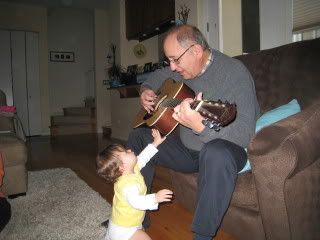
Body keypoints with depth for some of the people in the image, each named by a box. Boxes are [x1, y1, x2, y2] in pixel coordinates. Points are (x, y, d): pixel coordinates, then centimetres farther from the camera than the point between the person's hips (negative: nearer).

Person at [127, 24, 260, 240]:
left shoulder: (235, 72, -21)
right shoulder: (181, 69, 1)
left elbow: (245, 134, -30)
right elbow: (156, 77, 23)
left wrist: (200, 127, -46)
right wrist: (146, 91, 1)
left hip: (228, 150, -7)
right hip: (186, 149, 8)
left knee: (217, 153, -42)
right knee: (138, 136, 6)